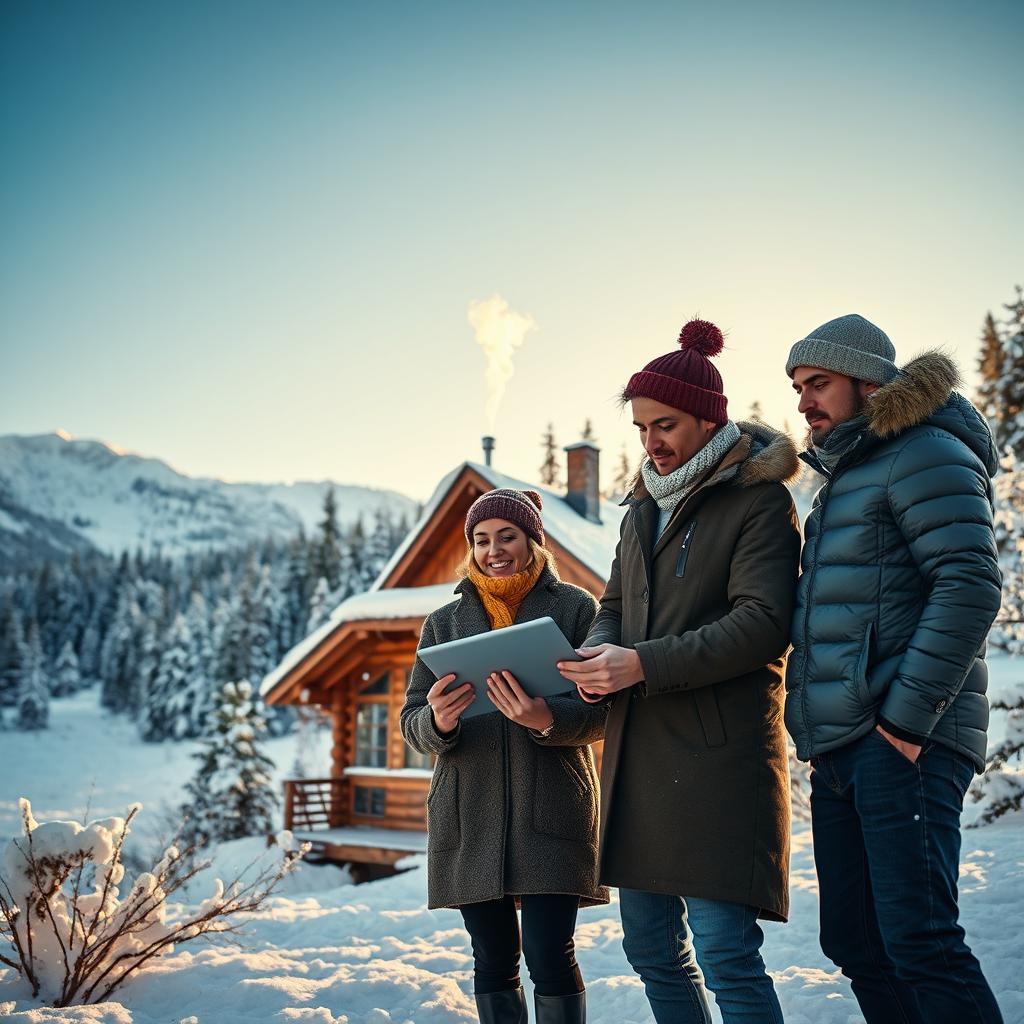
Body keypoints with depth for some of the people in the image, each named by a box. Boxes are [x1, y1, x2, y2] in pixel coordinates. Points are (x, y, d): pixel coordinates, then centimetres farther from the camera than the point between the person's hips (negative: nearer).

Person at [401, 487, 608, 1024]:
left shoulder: (576, 607, 3)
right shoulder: (444, 621, 12)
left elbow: (601, 711, -3)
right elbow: (411, 721, 8)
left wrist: (546, 719, -24)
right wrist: (439, 722, -16)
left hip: (551, 808, -3)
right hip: (470, 814, 3)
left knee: (549, 955, -7)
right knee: (493, 958, 8)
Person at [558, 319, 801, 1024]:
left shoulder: (760, 500, -5)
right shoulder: (645, 507, 18)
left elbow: (763, 622, -16)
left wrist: (644, 664, -20)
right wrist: (600, 652, -1)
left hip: (720, 748, -8)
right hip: (637, 751, 8)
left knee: (725, 953, -9)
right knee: (651, 947, 13)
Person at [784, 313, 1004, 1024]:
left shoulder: (925, 453, -6)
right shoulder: (846, 473, 23)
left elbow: (971, 585, -17)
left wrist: (906, 717, -19)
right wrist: (818, 728, 16)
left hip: (900, 743, -9)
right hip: (839, 747, 10)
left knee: (917, 940, -12)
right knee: (856, 944, 11)